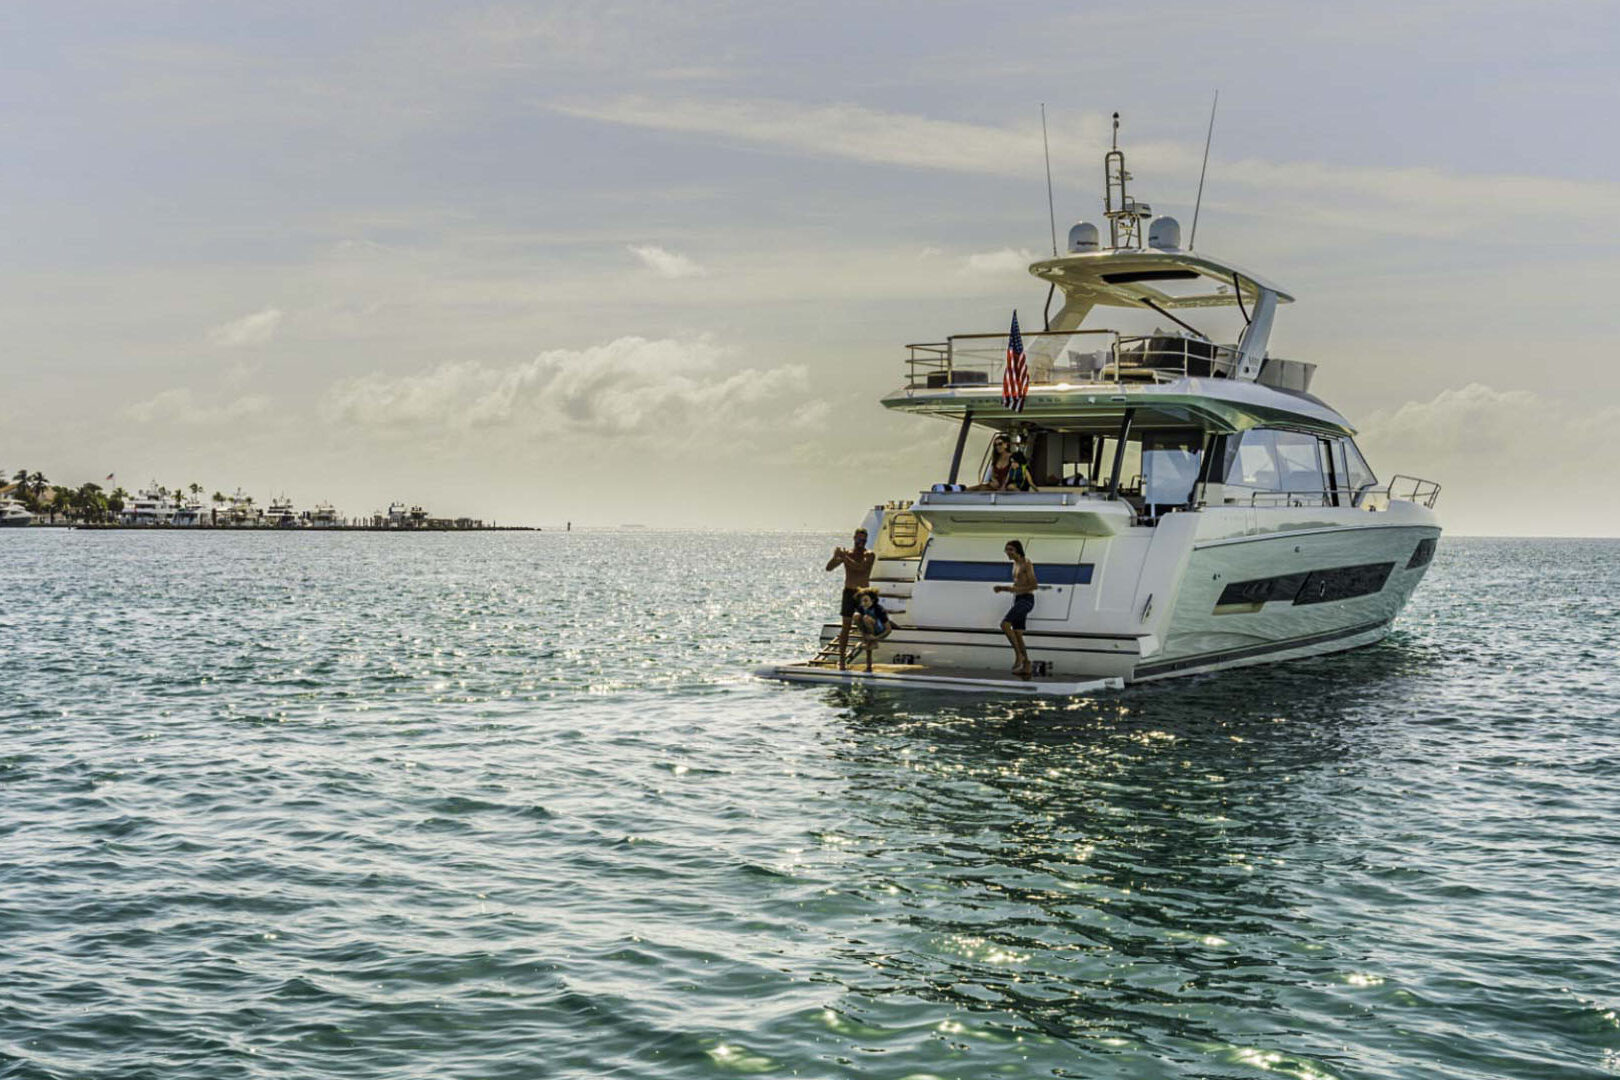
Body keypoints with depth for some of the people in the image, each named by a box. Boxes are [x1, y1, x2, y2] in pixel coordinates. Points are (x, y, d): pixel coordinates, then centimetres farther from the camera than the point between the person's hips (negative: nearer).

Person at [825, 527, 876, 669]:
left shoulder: (870, 555, -2)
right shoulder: (846, 553, 4)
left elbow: (861, 567, -22)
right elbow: (829, 568, -4)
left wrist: (845, 558, -26)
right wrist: (835, 557, -23)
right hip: (849, 592, 1)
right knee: (846, 626, -1)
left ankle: (869, 657, 8)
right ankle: (842, 659, 1)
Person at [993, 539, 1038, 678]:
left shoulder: (1027, 564, -8)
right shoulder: (1015, 564, 19)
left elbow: (1034, 585, -15)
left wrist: (1015, 589, -20)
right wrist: (1002, 588, 10)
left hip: (1026, 600, -9)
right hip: (1017, 600, 9)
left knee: (1005, 624, -24)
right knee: (1017, 635, 5)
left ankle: (1018, 655, -17)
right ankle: (1026, 666, 7)